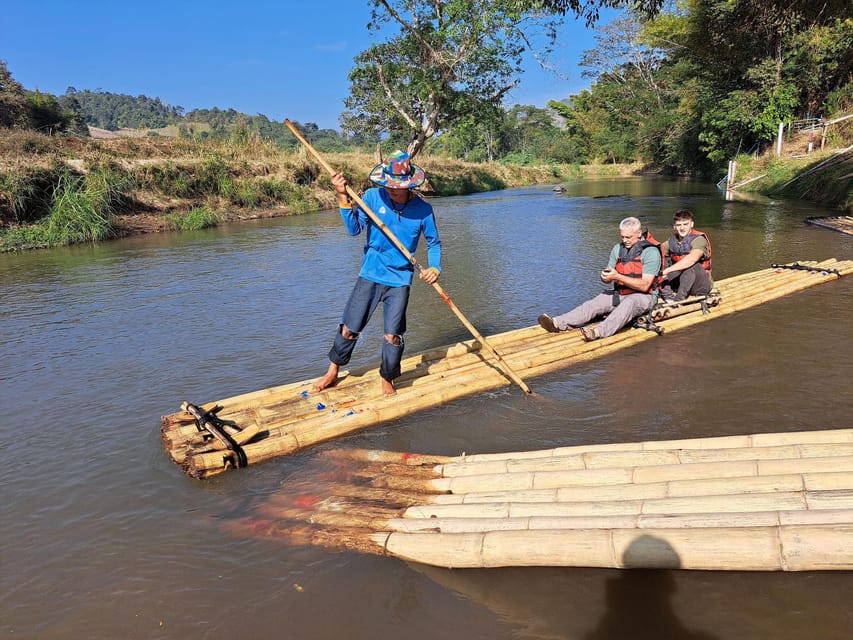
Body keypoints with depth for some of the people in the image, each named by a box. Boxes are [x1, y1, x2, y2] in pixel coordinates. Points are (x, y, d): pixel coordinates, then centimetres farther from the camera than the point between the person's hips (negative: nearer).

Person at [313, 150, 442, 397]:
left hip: (400, 280, -1)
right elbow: (354, 229, -13)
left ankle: (387, 380, 21)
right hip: (370, 275, 1)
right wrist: (344, 198, -24)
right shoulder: (373, 196, -7)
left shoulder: (423, 209, -7)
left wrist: (435, 267, -12)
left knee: (392, 335, -5)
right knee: (349, 329, 6)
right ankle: (333, 372, 30)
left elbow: (434, 243, 5)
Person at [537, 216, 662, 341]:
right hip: (619, 293, 6)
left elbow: (644, 285, -19)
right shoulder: (618, 248, 8)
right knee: (594, 303, -17)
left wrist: (617, 277, -25)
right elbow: (607, 280, 10)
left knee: (628, 304, -38)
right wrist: (605, 276, -16)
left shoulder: (651, 252, -12)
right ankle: (558, 323, -35)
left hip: (642, 296, -6)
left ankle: (598, 332, -59)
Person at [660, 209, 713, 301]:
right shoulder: (672, 241, 4)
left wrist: (667, 270, -44)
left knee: (691, 264, -33)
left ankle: (679, 297, -35)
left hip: (702, 285, -6)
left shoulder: (699, 239, -17)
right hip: (680, 282, 6)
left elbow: (692, 258, -37)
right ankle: (667, 295, -24)